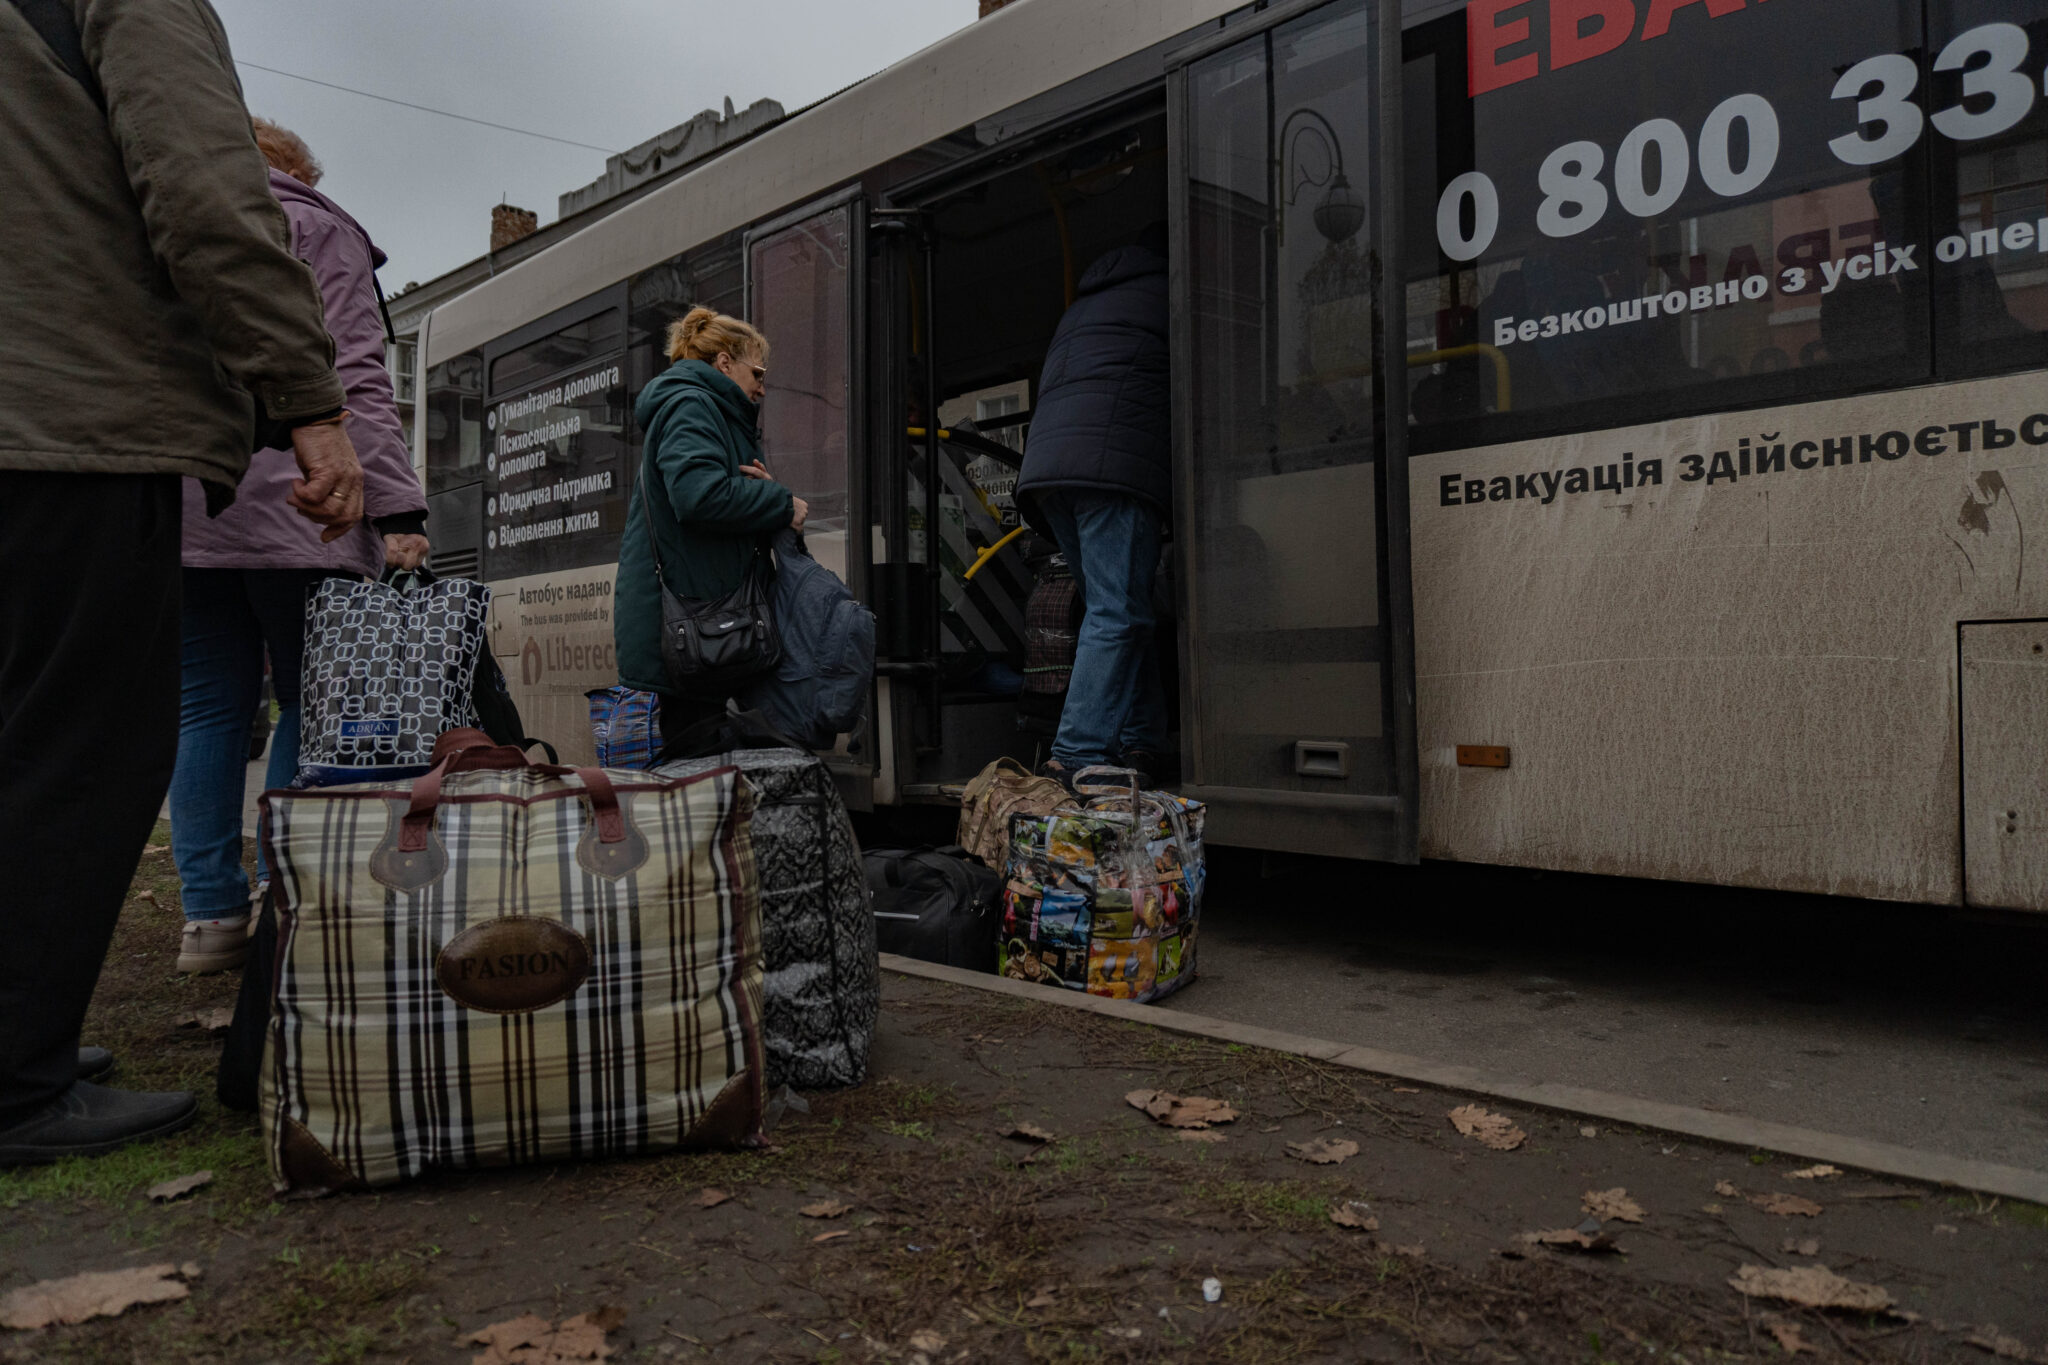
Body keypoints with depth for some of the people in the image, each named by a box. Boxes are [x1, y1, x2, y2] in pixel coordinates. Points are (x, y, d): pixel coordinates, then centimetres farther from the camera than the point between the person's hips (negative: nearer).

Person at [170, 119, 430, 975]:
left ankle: (211, 912, 4)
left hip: (178, 516, 5)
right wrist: (398, 509, -11)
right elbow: (356, 380, -5)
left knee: (208, 709, 5)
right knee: (311, 704, 1)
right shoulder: (318, 231, 8)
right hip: (290, 510, -5)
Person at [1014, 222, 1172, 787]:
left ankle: (1139, 743, 4)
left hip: (1045, 461, 8)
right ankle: (1079, 755, -18)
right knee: (1118, 614, -11)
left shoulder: (1084, 302, 33)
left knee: (1114, 608, 9)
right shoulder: (1169, 289, 12)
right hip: (1113, 459, -8)